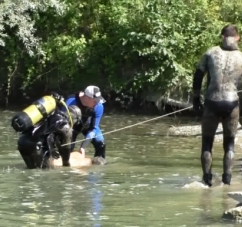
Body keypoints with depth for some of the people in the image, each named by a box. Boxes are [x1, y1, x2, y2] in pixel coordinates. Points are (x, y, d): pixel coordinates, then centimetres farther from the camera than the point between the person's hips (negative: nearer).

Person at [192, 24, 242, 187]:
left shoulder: (211, 53, 3)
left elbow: (198, 77, 5)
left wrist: (196, 99, 15)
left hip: (212, 103, 0)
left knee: (207, 141, 15)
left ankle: (207, 178, 6)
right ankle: (227, 177, 5)